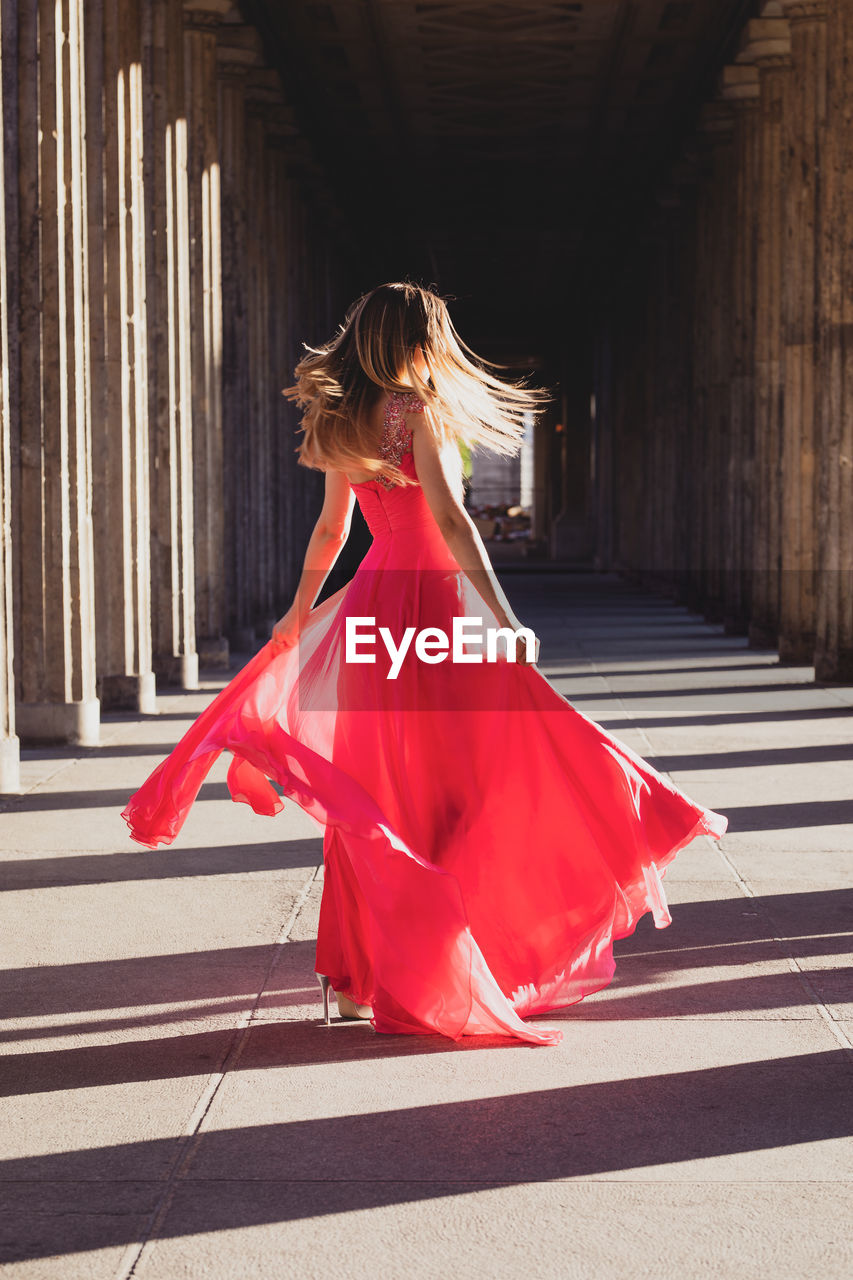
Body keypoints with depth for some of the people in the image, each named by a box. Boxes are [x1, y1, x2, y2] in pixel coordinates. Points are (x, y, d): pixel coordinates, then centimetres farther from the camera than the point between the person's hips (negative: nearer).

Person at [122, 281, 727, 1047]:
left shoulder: (345, 423, 12)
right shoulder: (418, 411, -10)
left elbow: (330, 530, 20)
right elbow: (449, 518, -19)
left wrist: (300, 614, 31)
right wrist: (502, 615, -23)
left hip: (370, 611, 7)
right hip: (431, 602, -7)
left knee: (373, 789, 12)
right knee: (447, 789, 0)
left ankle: (356, 969, 17)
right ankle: (435, 972, 2)